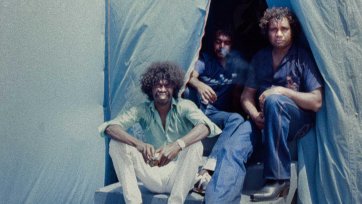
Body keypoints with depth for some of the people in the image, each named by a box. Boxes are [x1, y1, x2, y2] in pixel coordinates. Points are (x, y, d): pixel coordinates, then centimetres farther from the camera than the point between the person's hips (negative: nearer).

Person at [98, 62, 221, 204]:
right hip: (153, 178, 2)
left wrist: (178, 145, -44)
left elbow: (205, 126, -27)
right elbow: (109, 127, -16)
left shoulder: (184, 107, -7)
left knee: (195, 145, -30)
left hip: (179, 176, -2)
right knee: (117, 144, -16)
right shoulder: (143, 110, -3)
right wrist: (139, 144, -35)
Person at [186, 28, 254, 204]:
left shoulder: (238, 64, 16)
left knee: (245, 127, -35)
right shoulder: (205, 59, 9)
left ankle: (208, 170, -58)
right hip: (200, 111, -2)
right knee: (236, 120, -35)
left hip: (223, 115, 2)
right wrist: (199, 85, -36)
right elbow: (191, 77, -12)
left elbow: (239, 94, 15)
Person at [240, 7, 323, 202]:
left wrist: (282, 91, -19)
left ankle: (278, 180, -37)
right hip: (265, 124, 4)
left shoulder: (302, 57, -4)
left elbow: (316, 102, -10)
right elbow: (246, 96, 8)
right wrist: (255, 115, -13)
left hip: (298, 122, -4)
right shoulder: (260, 58, 9)